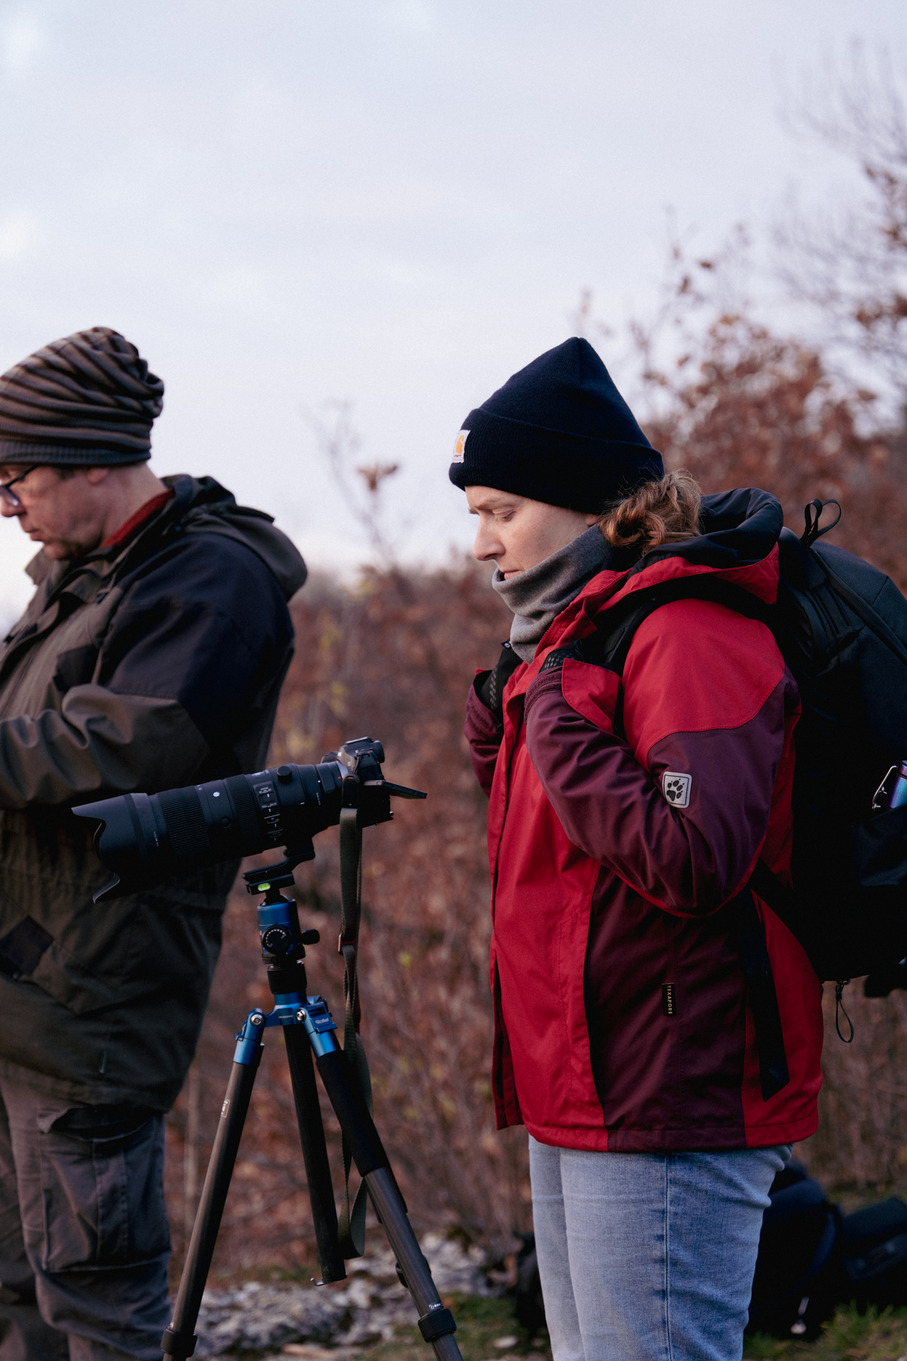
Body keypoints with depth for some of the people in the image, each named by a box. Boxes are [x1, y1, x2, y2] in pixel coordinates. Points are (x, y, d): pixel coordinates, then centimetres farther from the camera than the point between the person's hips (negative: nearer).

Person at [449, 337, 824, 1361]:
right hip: (581, 1097, 10)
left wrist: (556, 724, -17)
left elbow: (692, 860, -25)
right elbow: (548, 836, 21)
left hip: (669, 1111, -10)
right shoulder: (581, 628, 17)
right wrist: (506, 701, 7)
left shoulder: (692, 632, -15)